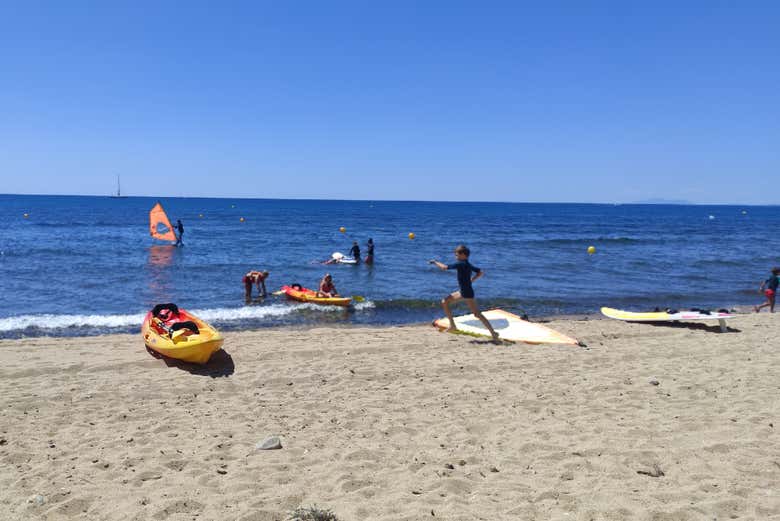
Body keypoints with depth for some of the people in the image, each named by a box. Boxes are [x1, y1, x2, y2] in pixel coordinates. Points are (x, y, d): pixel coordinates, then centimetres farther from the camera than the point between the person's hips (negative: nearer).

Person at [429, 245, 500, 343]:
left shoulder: (460, 264, -17)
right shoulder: (468, 265, 9)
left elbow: (444, 267, -20)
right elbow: (481, 273, 14)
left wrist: (435, 262, -4)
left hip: (468, 293, -10)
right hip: (462, 292, 10)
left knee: (477, 314, -6)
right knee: (444, 302, 11)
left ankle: (493, 333, -2)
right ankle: (452, 326, 16)